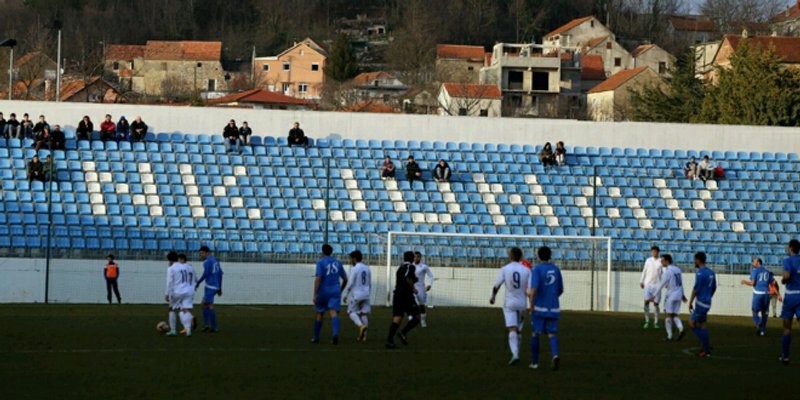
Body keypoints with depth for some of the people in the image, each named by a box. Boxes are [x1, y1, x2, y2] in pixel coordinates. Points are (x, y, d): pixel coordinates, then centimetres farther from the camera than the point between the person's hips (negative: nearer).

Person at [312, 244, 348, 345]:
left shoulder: (320, 263, -4)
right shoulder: (338, 263, 10)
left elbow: (318, 279, -14)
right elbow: (345, 279, 13)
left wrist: (315, 295, -15)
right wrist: (340, 290, 29)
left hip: (323, 291, -2)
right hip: (335, 291, 2)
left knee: (320, 314, 13)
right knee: (334, 312, -11)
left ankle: (316, 338, 22)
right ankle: (336, 334, -35)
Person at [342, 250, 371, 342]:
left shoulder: (354, 269, -12)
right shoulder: (367, 269, 9)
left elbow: (350, 283, -14)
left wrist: (345, 295, -4)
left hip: (356, 294, -6)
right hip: (365, 294, 6)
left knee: (352, 312, 5)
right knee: (364, 313, 8)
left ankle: (361, 326, -20)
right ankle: (363, 335, 6)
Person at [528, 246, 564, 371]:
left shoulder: (537, 269, -7)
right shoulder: (556, 269, 8)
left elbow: (534, 287, -22)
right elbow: (561, 290, 15)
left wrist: (531, 301, -11)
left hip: (539, 307, -3)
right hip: (553, 308, 3)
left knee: (535, 333, 12)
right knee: (552, 334, 1)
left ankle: (534, 362, 15)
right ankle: (555, 355, -27)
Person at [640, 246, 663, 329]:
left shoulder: (661, 261, 0)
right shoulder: (648, 261, 8)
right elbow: (644, 271, 15)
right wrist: (641, 281, 14)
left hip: (657, 285, -1)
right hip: (648, 284, 1)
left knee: (656, 303, -2)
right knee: (646, 301, -11)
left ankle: (656, 322, 7)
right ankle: (647, 321, -4)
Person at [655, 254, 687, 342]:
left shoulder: (667, 271, -14)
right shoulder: (677, 270, 10)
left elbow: (661, 284, -15)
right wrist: (682, 294, 30)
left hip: (671, 295, -7)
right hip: (678, 295, 7)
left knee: (669, 315, 3)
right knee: (674, 315, 12)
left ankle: (669, 336, 4)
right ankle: (680, 328, -13)